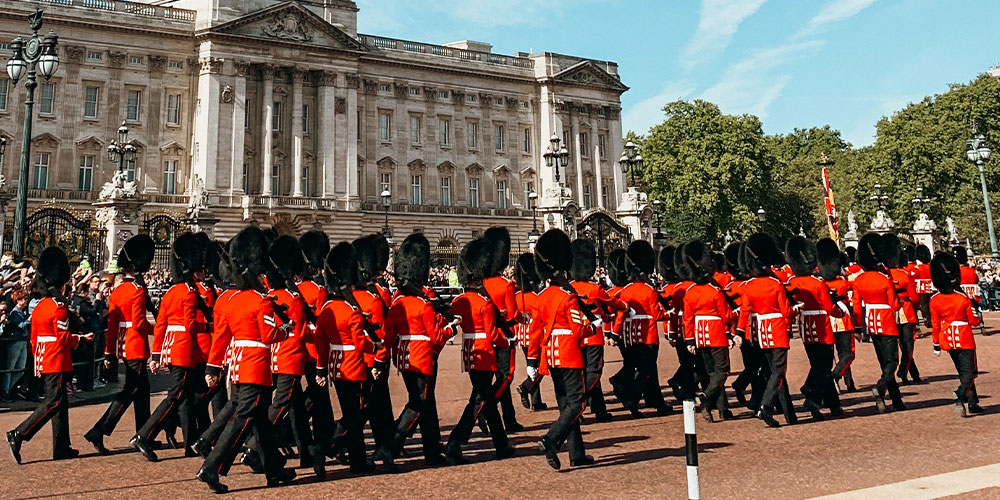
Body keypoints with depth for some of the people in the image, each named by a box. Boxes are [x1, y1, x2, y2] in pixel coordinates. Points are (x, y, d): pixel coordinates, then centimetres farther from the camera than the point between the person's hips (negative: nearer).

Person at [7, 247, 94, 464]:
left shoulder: (39, 306, 12)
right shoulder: (59, 307, -14)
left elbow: (34, 339, 17)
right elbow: (63, 338, -17)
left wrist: (39, 361, 23)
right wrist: (82, 338, -1)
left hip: (43, 362, 9)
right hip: (58, 363, -9)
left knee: (60, 403, 12)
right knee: (53, 403, -5)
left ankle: (62, 448, 17)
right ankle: (19, 434, -13)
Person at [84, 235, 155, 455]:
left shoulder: (117, 291, 10)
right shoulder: (138, 290, -15)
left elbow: (112, 325, 11)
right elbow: (139, 323, -19)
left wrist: (109, 354, 13)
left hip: (123, 347, 9)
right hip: (137, 347, -9)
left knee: (142, 388, 16)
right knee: (130, 390, -4)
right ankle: (98, 432, -9)